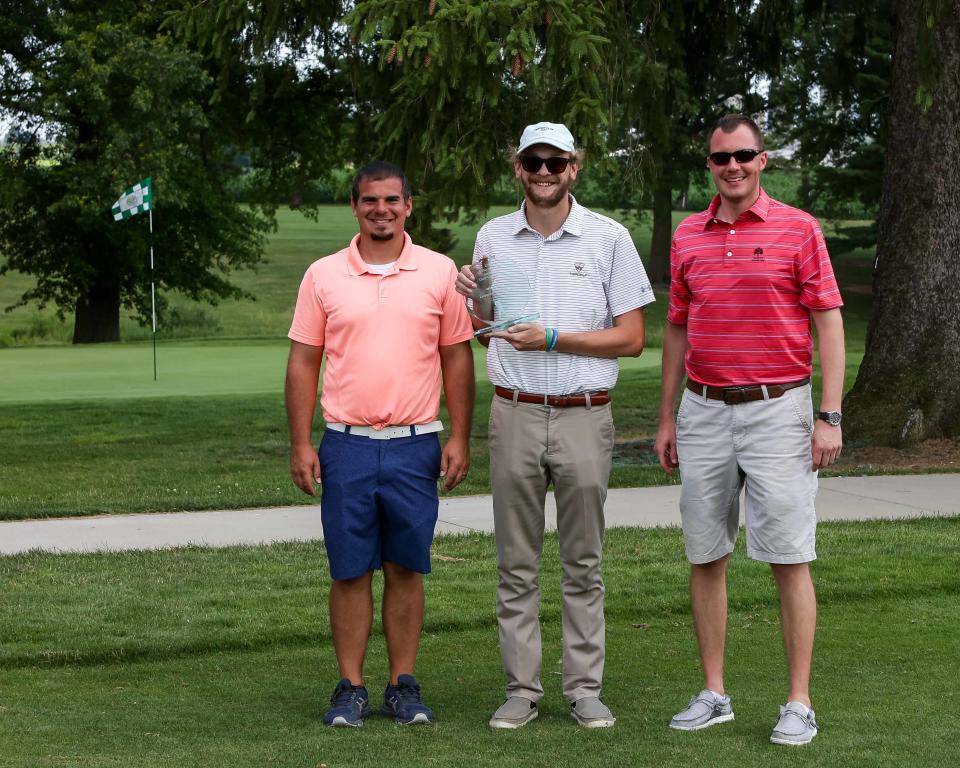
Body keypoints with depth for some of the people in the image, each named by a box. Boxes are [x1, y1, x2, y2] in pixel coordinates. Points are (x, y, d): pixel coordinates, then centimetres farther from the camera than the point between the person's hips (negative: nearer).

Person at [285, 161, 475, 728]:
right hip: (346, 445, 0)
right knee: (350, 571, 2)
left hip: (415, 446, 0)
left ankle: (404, 686, 14)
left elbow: (457, 357, 7)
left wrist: (460, 437, 1)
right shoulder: (324, 276, 4)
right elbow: (303, 362, 6)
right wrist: (301, 443, 0)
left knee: (405, 569, 5)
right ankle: (351, 689, 10)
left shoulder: (439, 272, 4)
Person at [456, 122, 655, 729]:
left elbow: (631, 338, -3)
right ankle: (522, 690, 9)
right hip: (514, 413, 2)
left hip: (583, 417, -2)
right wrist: (474, 300, -2)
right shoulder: (492, 238, 10)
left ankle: (585, 689, 10)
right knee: (516, 564, 4)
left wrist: (552, 338, -12)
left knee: (583, 564, 4)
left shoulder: (609, 238, 1)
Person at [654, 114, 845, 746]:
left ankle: (800, 703, 0)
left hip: (778, 410, -4)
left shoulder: (799, 229, -2)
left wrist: (830, 416, -11)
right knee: (706, 558, 6)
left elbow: (829, 322, -4)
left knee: (790, 558, -4)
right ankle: (714, 693, 16)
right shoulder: (688, 237, 10)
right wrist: (667, 419, 13)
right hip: (705, 411, 4)